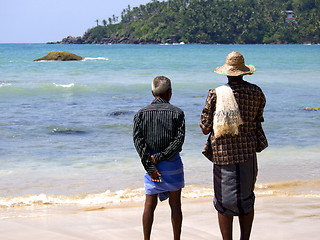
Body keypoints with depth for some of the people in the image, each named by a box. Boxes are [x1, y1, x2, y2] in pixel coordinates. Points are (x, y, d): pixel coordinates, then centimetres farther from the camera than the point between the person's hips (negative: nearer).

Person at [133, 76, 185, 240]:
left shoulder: (141, 114, 2)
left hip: (151, 163, 2)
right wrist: (161, 157, -13)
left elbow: (138, 141, -7)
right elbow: (179, 139, -13)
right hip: (172, 164, -2)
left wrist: (150, 167, -10)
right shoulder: (177, 113, -3)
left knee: (150, 204, 8)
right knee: (175, 204, 7)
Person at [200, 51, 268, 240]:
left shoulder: (216, 94, -8)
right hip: (248, 151, 2)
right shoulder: (256, 92, -2)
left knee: (224, 203, 6)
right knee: (246, 199, 15)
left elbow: (205, 129, -5)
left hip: (223, 153, -2)